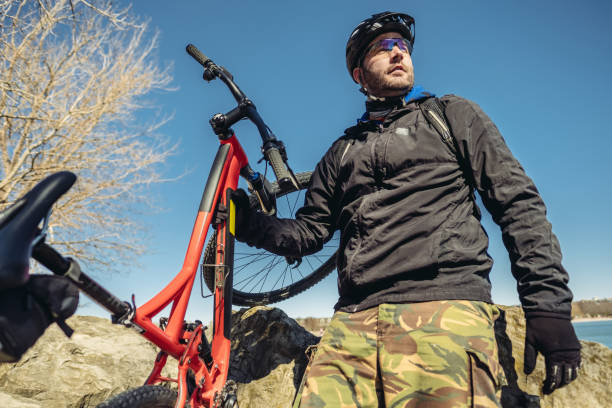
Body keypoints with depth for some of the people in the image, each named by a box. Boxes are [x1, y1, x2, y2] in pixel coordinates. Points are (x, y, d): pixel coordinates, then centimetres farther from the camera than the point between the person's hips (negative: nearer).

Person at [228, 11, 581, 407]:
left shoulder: (453, 115, 16)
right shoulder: (343, 151, 25)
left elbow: (519, 203, 8)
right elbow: (309, 233, 22)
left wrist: (549, 305, -3)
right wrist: (250, 224, 4)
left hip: (445, 314, -2)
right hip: (353, 325, 3)